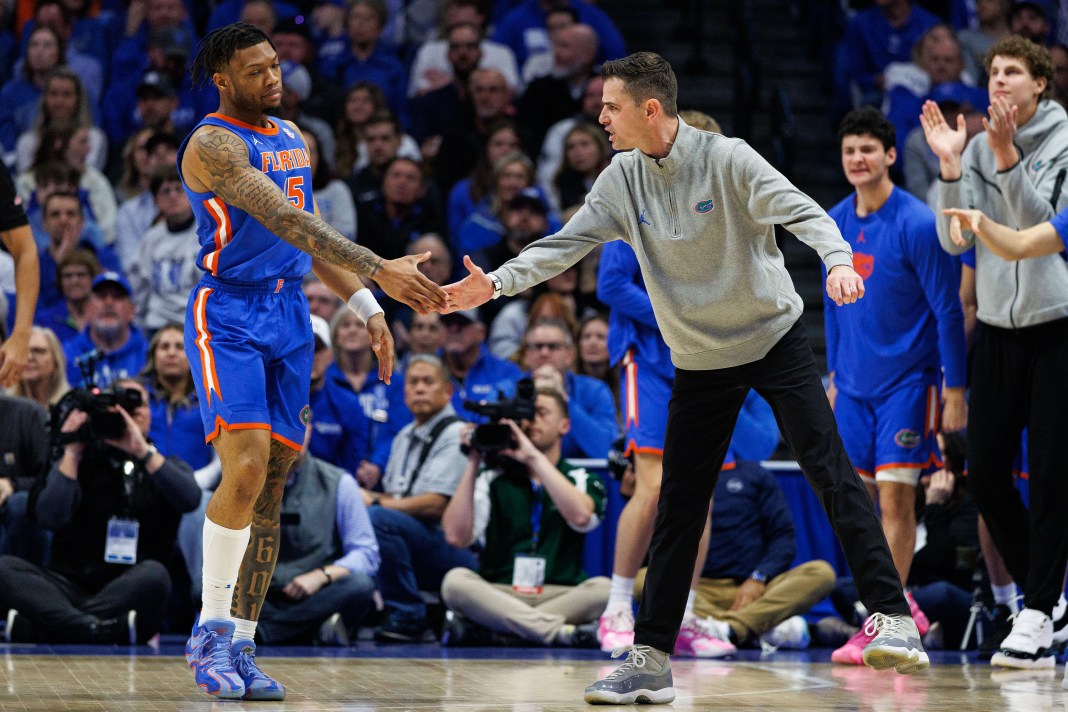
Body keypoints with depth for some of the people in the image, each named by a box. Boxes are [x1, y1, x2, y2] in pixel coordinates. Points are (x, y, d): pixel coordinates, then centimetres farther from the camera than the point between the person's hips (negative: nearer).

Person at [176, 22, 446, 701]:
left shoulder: (292, 137, 14)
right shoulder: (213, 144, -13)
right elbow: (288, 222, -25)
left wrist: (365, 308, 15)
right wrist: (379, 270, -33)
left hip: (289, 314, 8)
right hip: (228, 314, -8)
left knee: (272, 489, 4)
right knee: (246, 469, -21)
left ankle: (241, 648, 8)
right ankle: (211, 631, -7)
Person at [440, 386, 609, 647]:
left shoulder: (581, 479, 11)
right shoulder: (493, 478, 12)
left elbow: (581, 517, -15)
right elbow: (457, 536, -4)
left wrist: (535, 458, -13)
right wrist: (473, 463, -3)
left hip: (560, 596, 0)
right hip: (497, 597, 0)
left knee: (603, 588, -30)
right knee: (455, 580, -29)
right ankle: (562, 633, -38)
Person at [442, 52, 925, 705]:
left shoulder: (726, 158, -16)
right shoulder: (622, 181, -1)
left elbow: (801, 211, -25)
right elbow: (565, 244, -1)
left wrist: (838, 259, -44)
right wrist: (498, 283, -15)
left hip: (775, 336, -4)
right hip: (699, 359, 4)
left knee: (832, 474, -13)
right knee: (679, 509, 3)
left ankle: (893, 619, -10)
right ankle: (650, 659, 6)